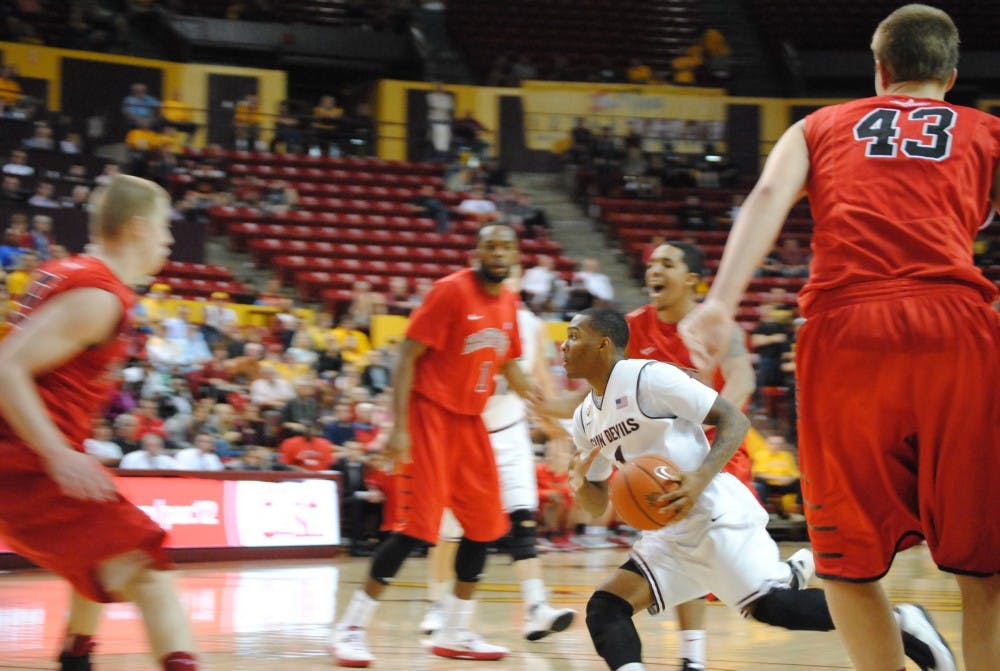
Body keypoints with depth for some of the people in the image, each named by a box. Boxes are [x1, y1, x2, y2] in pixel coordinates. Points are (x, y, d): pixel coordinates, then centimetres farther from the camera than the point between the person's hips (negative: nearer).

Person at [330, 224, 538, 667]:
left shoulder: (508, 304, 8)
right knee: (417, 525, -13)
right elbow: (408, 356, -15)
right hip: (432, 414, -8)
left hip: (471, 421, 8)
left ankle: (455, 634, 19)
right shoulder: (451, 291, -14)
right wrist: (399, 427, -21)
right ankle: (351, 628, -5)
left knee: (484, 525, 7)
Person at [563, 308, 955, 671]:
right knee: (604, 608, -4)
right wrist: (580, 484, -5)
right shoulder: (584, 419, 13)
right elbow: (597, 505, 18)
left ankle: (901, 623, -9)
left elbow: (734, 420, -12)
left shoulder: (648, 377, -10)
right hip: (669, 531, 8)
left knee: (770, 606, -20)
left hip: (714, 511, -8)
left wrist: (700, 478, -26)